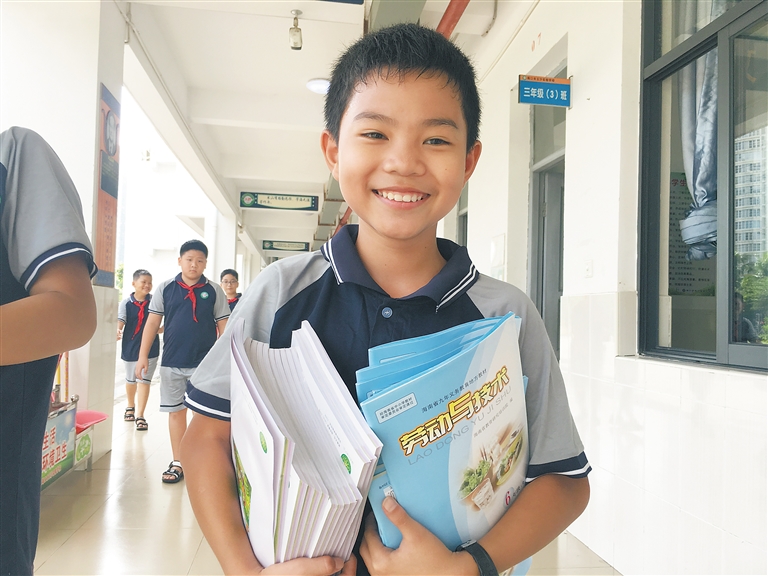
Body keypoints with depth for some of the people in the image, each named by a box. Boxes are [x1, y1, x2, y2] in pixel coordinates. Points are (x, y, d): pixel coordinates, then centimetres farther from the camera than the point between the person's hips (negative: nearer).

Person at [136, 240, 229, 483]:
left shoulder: (214, 291, 0)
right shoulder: (165, 288, 2)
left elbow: (224, 326, 1)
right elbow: (152, 322, 4)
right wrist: (143, 355, -1)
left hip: (205, 363, -1)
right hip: (172, 362, 2)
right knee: (176, 411, 10)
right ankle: (178, 463, 22)